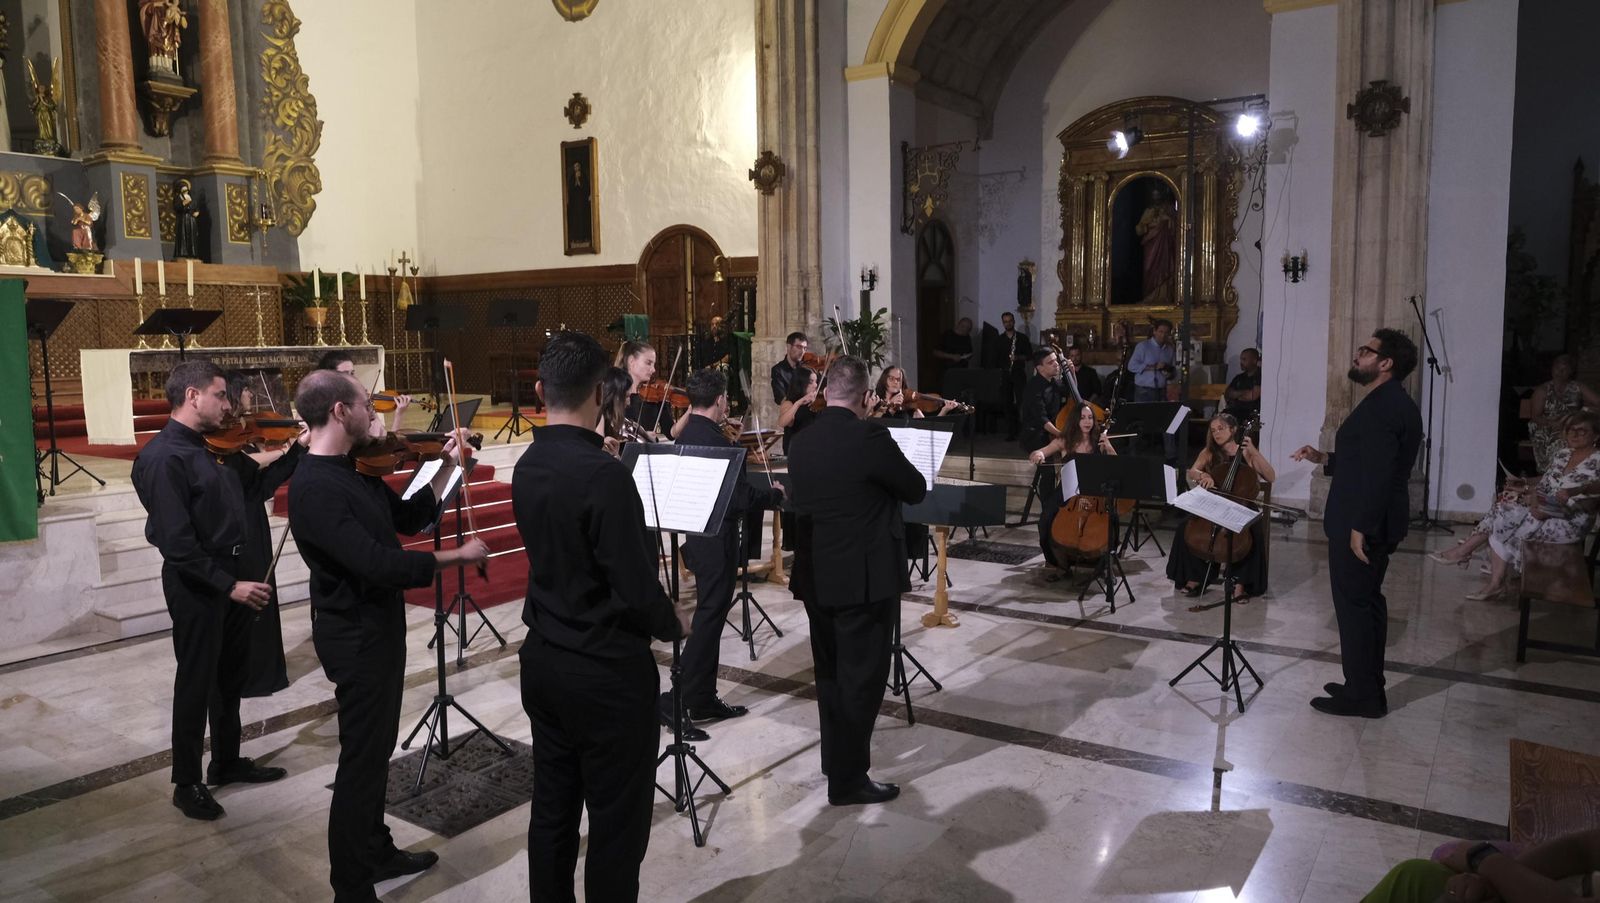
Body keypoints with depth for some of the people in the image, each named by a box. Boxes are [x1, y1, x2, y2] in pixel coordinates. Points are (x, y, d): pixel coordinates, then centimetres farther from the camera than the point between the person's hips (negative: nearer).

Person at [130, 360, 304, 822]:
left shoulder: (217, 448, 6)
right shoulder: (163, 459, -20)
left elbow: (256, 486, 15)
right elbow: (177, 542, -24)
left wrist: (298, 453, 4)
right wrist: (228, 585, -25)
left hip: (235, 575, 8)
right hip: (196, 583, -8)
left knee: (232, 676, 19)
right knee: (197, 683, 4)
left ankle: (227, 762, 35)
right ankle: (187, 783, 20)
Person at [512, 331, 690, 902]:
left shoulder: (527, 467, 2)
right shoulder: (603, 473, -24)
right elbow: (636, 592, -23)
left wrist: (644, 552, 16)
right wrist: (673, 623, -4)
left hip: (543, 660, 8)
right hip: (607, 672, -8)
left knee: (552, 810, 18)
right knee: (617, 825, 7)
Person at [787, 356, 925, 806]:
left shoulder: (801, 442, 4)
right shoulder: (869, 436, -17)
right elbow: (916, 490, -7)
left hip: (816, 576, 7)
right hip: (865, 578, -7)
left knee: (831, 673, 20)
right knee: (861, 678, 3)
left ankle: (835, 758, 34)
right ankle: (848, 778, 11)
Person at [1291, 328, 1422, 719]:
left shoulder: (1381, 406, -20)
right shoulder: (1394, 403, 14)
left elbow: (1378, 473, -26)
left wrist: (1359, 527, -24)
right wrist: (1324, 458, 14)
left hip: (1361, 526, -10)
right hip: (1376, 523, 10)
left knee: (1354, 605, -2)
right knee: (1367, 602, 16)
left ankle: (1362, 695, 7)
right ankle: (1368, 687, 26)